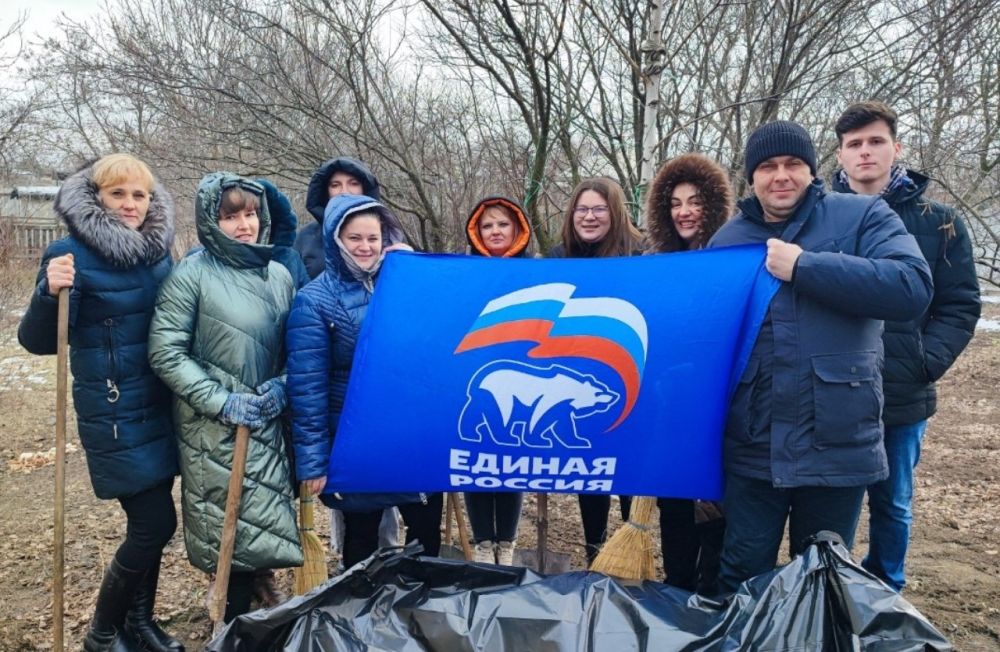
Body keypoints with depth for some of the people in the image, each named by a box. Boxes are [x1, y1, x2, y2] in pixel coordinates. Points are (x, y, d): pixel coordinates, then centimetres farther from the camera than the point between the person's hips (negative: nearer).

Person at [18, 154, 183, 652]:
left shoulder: (159, 251, 5)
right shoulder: (72, 254, -11)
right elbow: (38, 342, -12)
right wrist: (49, 293, -28)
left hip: (160, 406, 6)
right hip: (115, 413, -6)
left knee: (152, 521, 13)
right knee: (154, 522, -5)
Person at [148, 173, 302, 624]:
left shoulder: (279, 275, 6)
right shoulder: (192, 274, -8)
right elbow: (165, 353, -11)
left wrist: (282, 385, -6)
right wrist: (221, 401, -16)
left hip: (267, 425, 4)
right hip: (213, 429, -4)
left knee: (264, 526, 10)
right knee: (228, 528, 2)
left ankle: (245, 613, 31)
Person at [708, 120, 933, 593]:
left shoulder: (862, 216, 0)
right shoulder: (728, 239, 8)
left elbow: (912, 288, -18)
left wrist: (803, 265, -18)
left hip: (836, 443, -1)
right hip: (752, 446, 2)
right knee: (740, 579, 12)